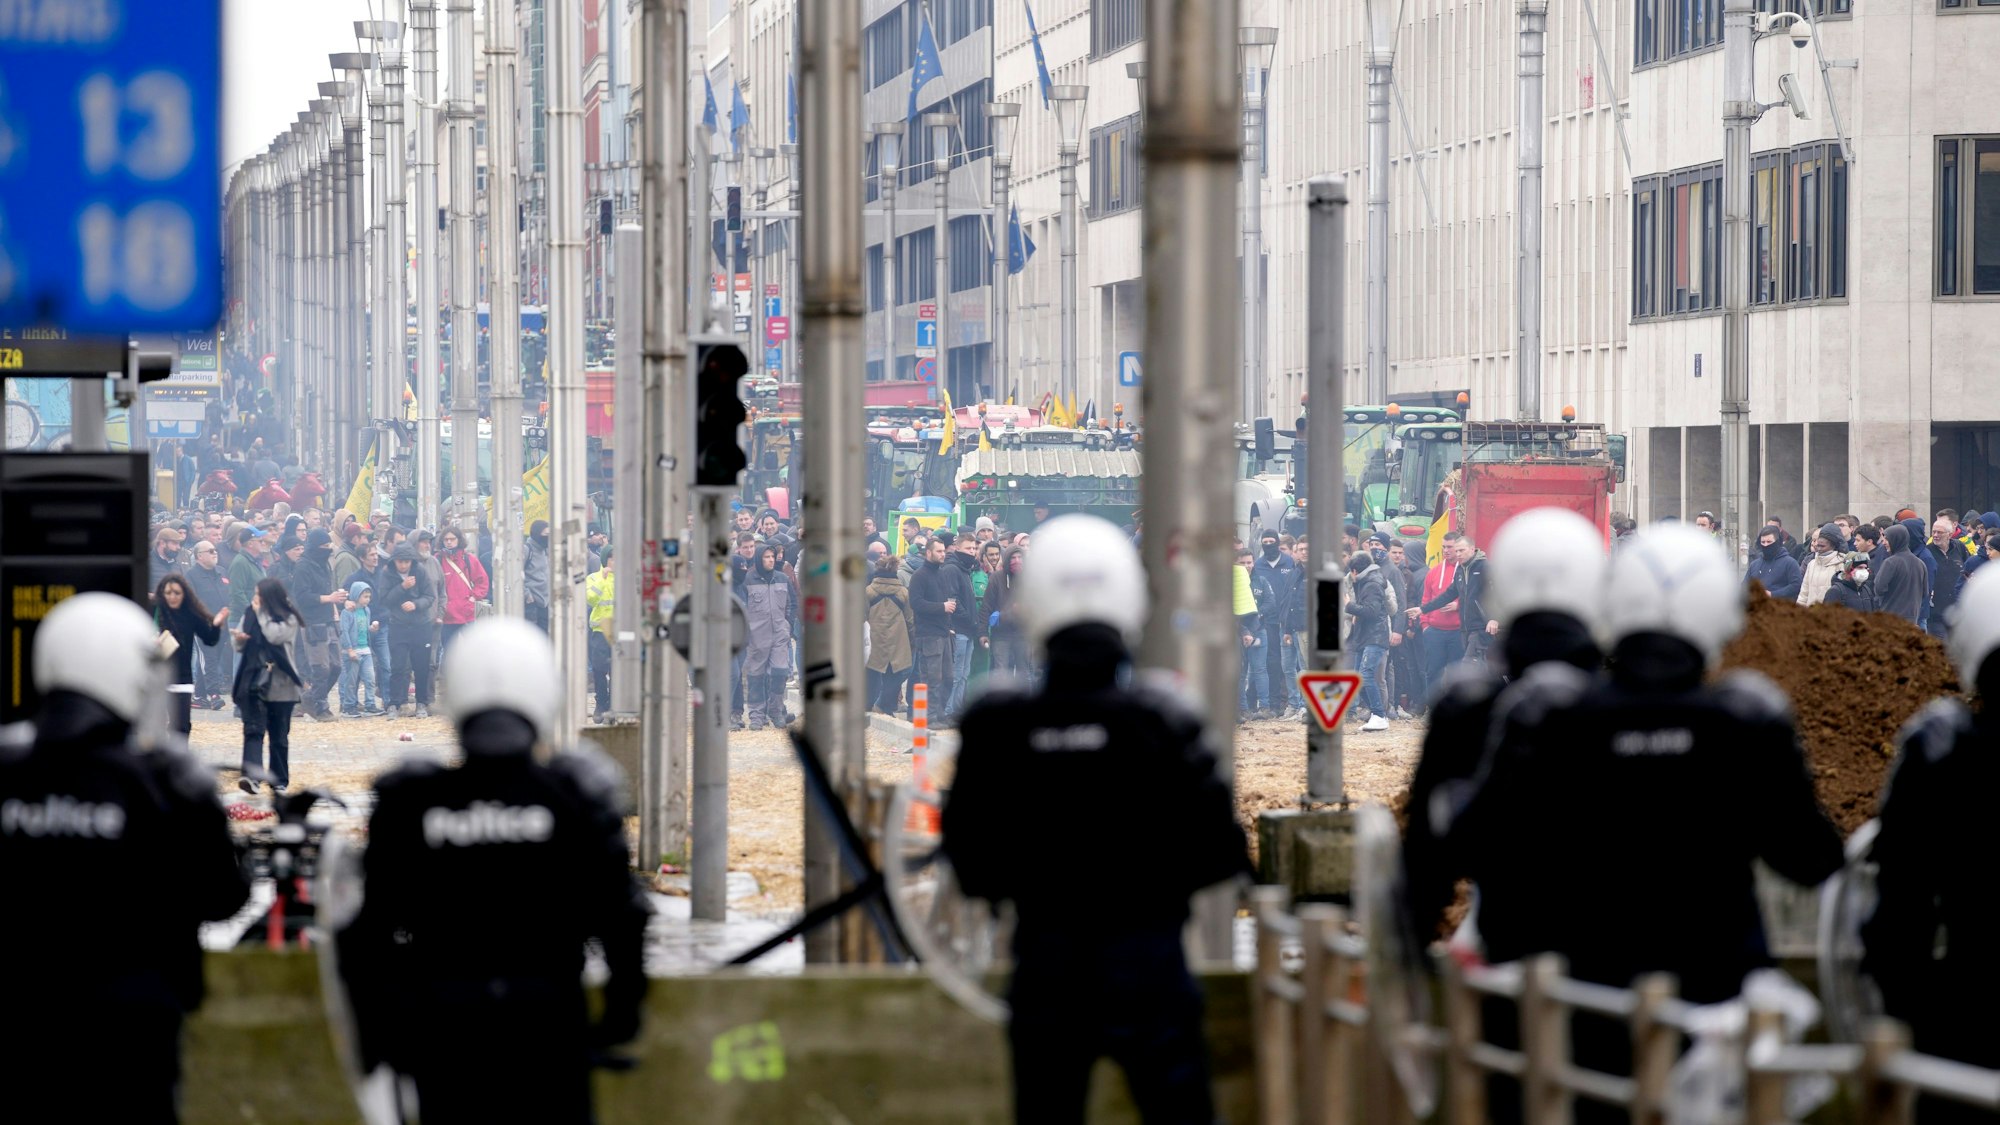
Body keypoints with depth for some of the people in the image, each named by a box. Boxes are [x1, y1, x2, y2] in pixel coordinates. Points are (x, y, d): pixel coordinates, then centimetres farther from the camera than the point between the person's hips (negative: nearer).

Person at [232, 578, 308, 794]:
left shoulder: (289, 619, -2)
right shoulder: (250, 616, 10)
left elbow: (275, 635, -20)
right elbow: (241, 648, 13)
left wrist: (261, 613, -11)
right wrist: (239, 639, -10)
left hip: (280, 685, -2)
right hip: (254, 682, 2)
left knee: (279, 736, 7)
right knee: (253, 730, -14)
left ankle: (279, 781, 18)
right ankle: (250, 776, -28)